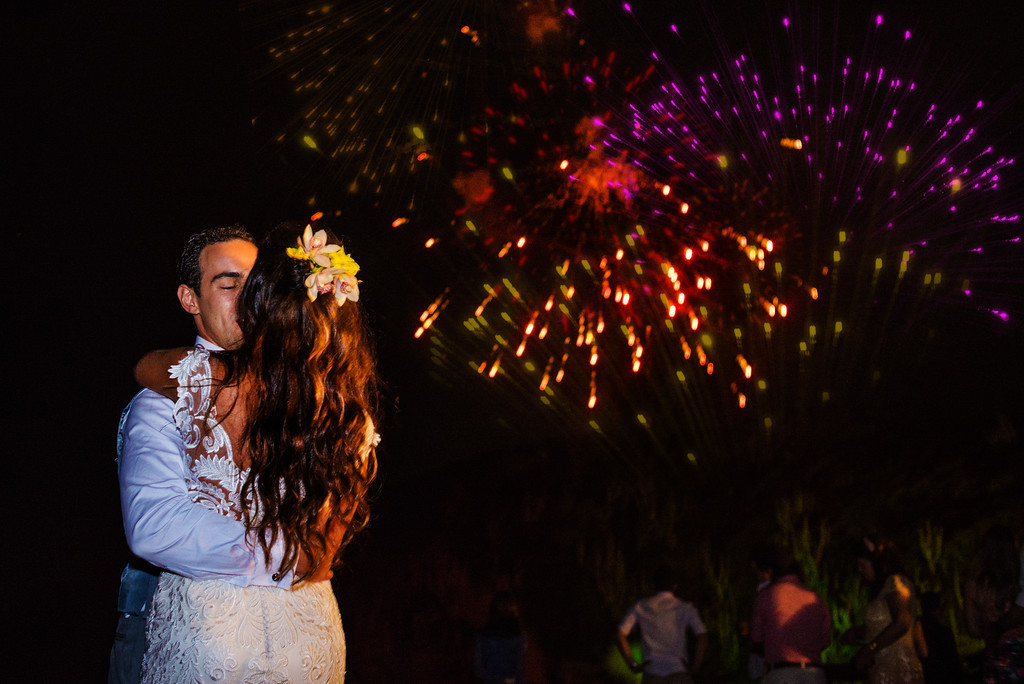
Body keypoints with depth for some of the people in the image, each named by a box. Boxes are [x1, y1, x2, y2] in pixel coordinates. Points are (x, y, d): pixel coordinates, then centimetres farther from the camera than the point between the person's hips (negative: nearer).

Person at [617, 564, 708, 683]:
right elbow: (702, 637, -11)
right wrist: (694, 668, -4)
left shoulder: (641, 607, 7)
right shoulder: (686, 608, 3)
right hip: (679, 674, -1)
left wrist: (633, 665, 3)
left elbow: (621, 634, -1)